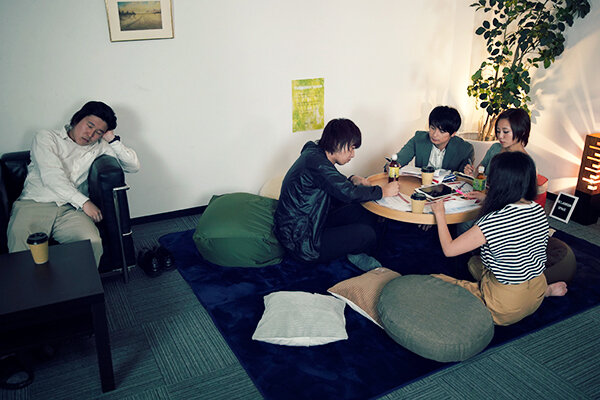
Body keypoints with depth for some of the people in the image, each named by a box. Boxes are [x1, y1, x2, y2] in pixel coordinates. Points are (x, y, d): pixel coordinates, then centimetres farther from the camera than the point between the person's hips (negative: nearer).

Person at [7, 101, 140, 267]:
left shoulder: (99, 148, 21)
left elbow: (133, 165, 18)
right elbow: (51, 175, -5)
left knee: (93, 243, -30)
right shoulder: (46, 138, 12)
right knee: (19, 240, -34)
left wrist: (112, 139, 10)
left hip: (70, 210, 2)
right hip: (34, 204, -2)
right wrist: (84, 202, -13)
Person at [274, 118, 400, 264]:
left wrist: (352, 180, 1)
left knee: (365, 215, 6)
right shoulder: (315, 162, -23)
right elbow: (348, 193, -26)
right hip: (302, 243, -10)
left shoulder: (314, 153, 7)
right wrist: (383, 191, -12)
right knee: (367, 235, -14)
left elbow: (336, 185, 21)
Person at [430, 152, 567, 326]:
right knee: (474, 262, 28)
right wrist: (486, 200, 22)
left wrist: (439, 213, -5)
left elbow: (449, 249, -18)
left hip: (506, 309, -8)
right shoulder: (539, 211, -6)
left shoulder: (493, 222, -29)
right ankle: (547, 290, 17)